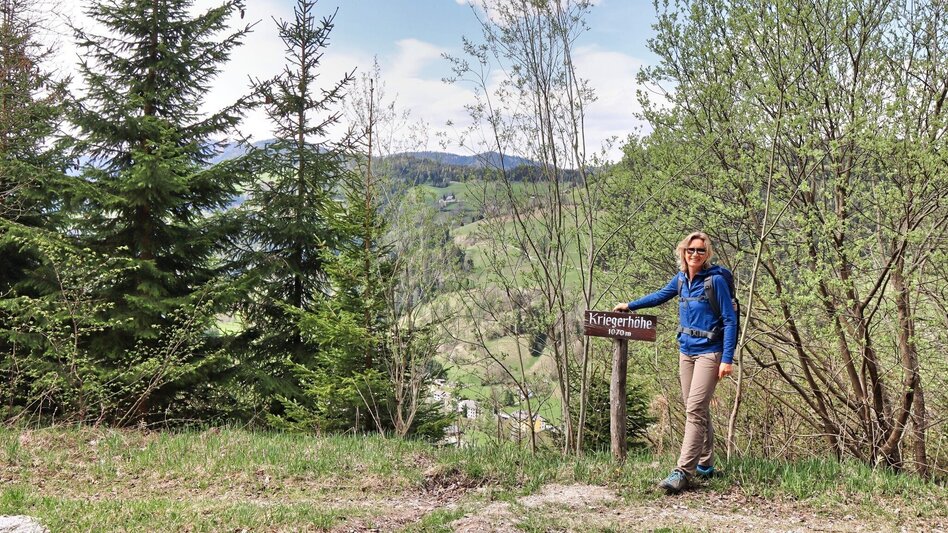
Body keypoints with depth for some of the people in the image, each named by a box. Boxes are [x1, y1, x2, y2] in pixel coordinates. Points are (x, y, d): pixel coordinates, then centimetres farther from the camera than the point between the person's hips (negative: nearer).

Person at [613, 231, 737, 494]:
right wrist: (630, 306, 29)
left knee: (695, 410, -13)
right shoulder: (681, 279, 6)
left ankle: (683, 473, -14)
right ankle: (705, 465, 25)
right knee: (697, 411, 13)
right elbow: (660, 295, 26)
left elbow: (730, 321, -12)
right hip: (686, 352, 7)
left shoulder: (716, 280, -12)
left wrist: (727, 359, -17)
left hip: (709, 353, -7)